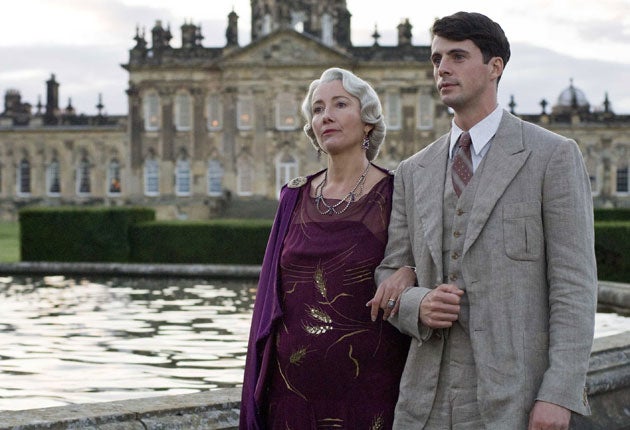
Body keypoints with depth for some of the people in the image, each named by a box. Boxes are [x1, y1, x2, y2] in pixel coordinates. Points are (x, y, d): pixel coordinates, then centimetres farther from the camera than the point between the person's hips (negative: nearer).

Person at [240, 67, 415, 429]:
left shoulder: (394, 195, -3)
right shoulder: (296, 198, 8)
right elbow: (272, 295, 10)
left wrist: (408, 271, -17)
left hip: (368, 386, -3)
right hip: (293, 384, 3)